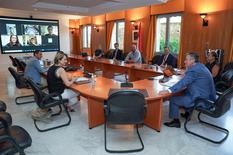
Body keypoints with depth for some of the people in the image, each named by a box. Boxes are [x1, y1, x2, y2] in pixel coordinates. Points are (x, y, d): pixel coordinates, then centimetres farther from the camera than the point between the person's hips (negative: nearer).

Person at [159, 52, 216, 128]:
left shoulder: (194, 70, -21)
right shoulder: (200, 66, 9)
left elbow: (183, 83, -30)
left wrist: (168, 91, -33)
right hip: (208, 96, 10)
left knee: (173, 99, -7)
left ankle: (175, 121, 8)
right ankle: (188, 113, 33)